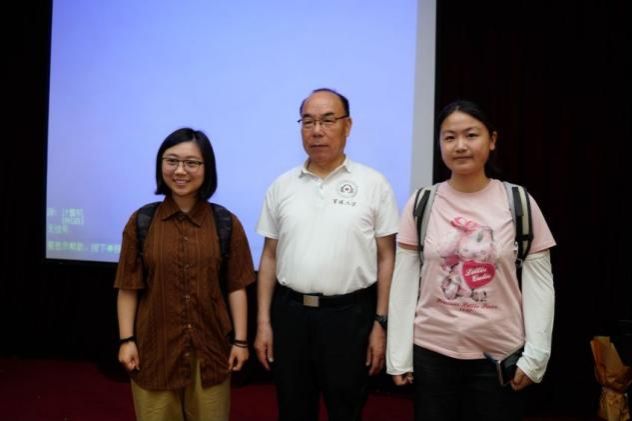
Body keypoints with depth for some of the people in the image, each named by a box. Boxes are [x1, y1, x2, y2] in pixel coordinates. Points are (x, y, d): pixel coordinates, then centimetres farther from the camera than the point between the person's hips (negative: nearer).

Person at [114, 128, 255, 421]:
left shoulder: (227, 224, -1)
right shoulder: (141, 222, -2)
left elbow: (236, 287, -1)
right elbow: (129, 288, 0)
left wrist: (240, 340, -3)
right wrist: (127, 339, -4)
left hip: (210, 348, 0)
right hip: (155, 347, 0)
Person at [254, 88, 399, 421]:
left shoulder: (373, 184, -3)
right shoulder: (281, 187, 5)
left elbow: (386, 258, -2)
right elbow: (270, 257, 8)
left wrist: (381, 323, -6)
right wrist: (263, 322, 4)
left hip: (350, 315, -2)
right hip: (290, 313, 3)